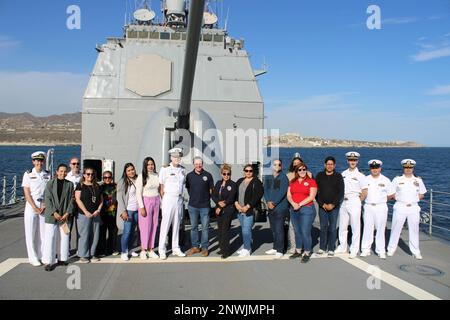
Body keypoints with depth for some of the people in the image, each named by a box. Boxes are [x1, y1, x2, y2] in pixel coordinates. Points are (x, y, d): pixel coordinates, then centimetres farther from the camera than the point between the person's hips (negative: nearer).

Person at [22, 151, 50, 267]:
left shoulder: (47, 175, 6)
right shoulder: (28, 174, -1)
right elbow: (27, 193, -5)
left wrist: (45, 206, -7)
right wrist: (35, 208, -10)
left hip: (44, 207, 2)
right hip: (31, 207, -2)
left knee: (43, 232, 4)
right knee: (31, 233, 2)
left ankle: (43, 256, 14)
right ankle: (33, 258, 10)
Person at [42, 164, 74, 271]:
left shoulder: (70, 184, 6)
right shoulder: (50, 183, 0)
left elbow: (71, 200, 4)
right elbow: (47, 199, -4)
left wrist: (67, 213, -6)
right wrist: (54, 212, -12)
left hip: (64, 216, 2)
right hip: (52, 215, -2)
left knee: (64, 237, 6)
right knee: (50, 238, -3)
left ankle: (62, 258, 19)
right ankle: (49, 261, 4)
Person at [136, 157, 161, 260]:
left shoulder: (157, 175, 7)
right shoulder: (141, 177, -6)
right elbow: (138, 193, -8)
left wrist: (160, 202, 7)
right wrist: (141, 207, -13)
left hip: (156, 201, 4)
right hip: (146, 201, -4)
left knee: (154, 226, 5)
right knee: (145, 226, -3)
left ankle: (150, 249, 14)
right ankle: (143, 250, 9)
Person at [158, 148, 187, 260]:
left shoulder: (182, 169, 9)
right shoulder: (165, 169, -6)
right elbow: (161, 186, -4)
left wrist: (181, 196, 6)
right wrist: (163, 200, -5)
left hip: (179, 199, 5)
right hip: (168, 199, -5)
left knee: (176, 225, 11)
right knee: (165, 224, -4)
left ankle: (175, 248, 19)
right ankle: (162, 250, 4)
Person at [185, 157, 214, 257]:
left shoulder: (208, 175, -1)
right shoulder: (189, 175, 3)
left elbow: (211, 189, 7)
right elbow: (188, 188, 14)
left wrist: (206, 199, 4)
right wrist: (194, 197, 8)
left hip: (205, 206, -2)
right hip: (192, 206, 2)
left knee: (205, 227, 4)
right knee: (193, 227, 11)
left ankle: (204, 247, 15)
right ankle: (195, 246, 23)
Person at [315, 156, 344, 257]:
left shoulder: (338, 176, 3)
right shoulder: (320, 176, 7)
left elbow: (341, 192, -1)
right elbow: (316, 191, 4)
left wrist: (333, 204, -8)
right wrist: (322, 204, -5)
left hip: (334, 206, -1)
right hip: (322, 206, 1)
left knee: (332, 228, 1)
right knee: (323, 227, 4)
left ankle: (331, 249, 10)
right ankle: (322, 248, 14)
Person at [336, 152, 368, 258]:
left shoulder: (360, 175, -5)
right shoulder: (343, 174, 9)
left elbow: (365, 192, -5)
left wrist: (358, 201, -1)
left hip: (354, 202, -5)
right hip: (343, 202, 5)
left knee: (355, 227, 0)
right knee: (342, 226, 12)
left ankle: (354, 250, 9)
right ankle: (342, 247, 25)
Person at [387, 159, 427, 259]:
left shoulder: (418, 180, 9)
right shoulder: (397, 179, 3)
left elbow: (422, 195, 13)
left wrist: (414, 199, -2)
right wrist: (399, 198, -7)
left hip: (414, 208, 2)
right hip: (400, 207, -2)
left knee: (414, 230, 5)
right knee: (395, 229, 1)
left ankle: (416, 252, 15)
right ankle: (391, 249, 12)